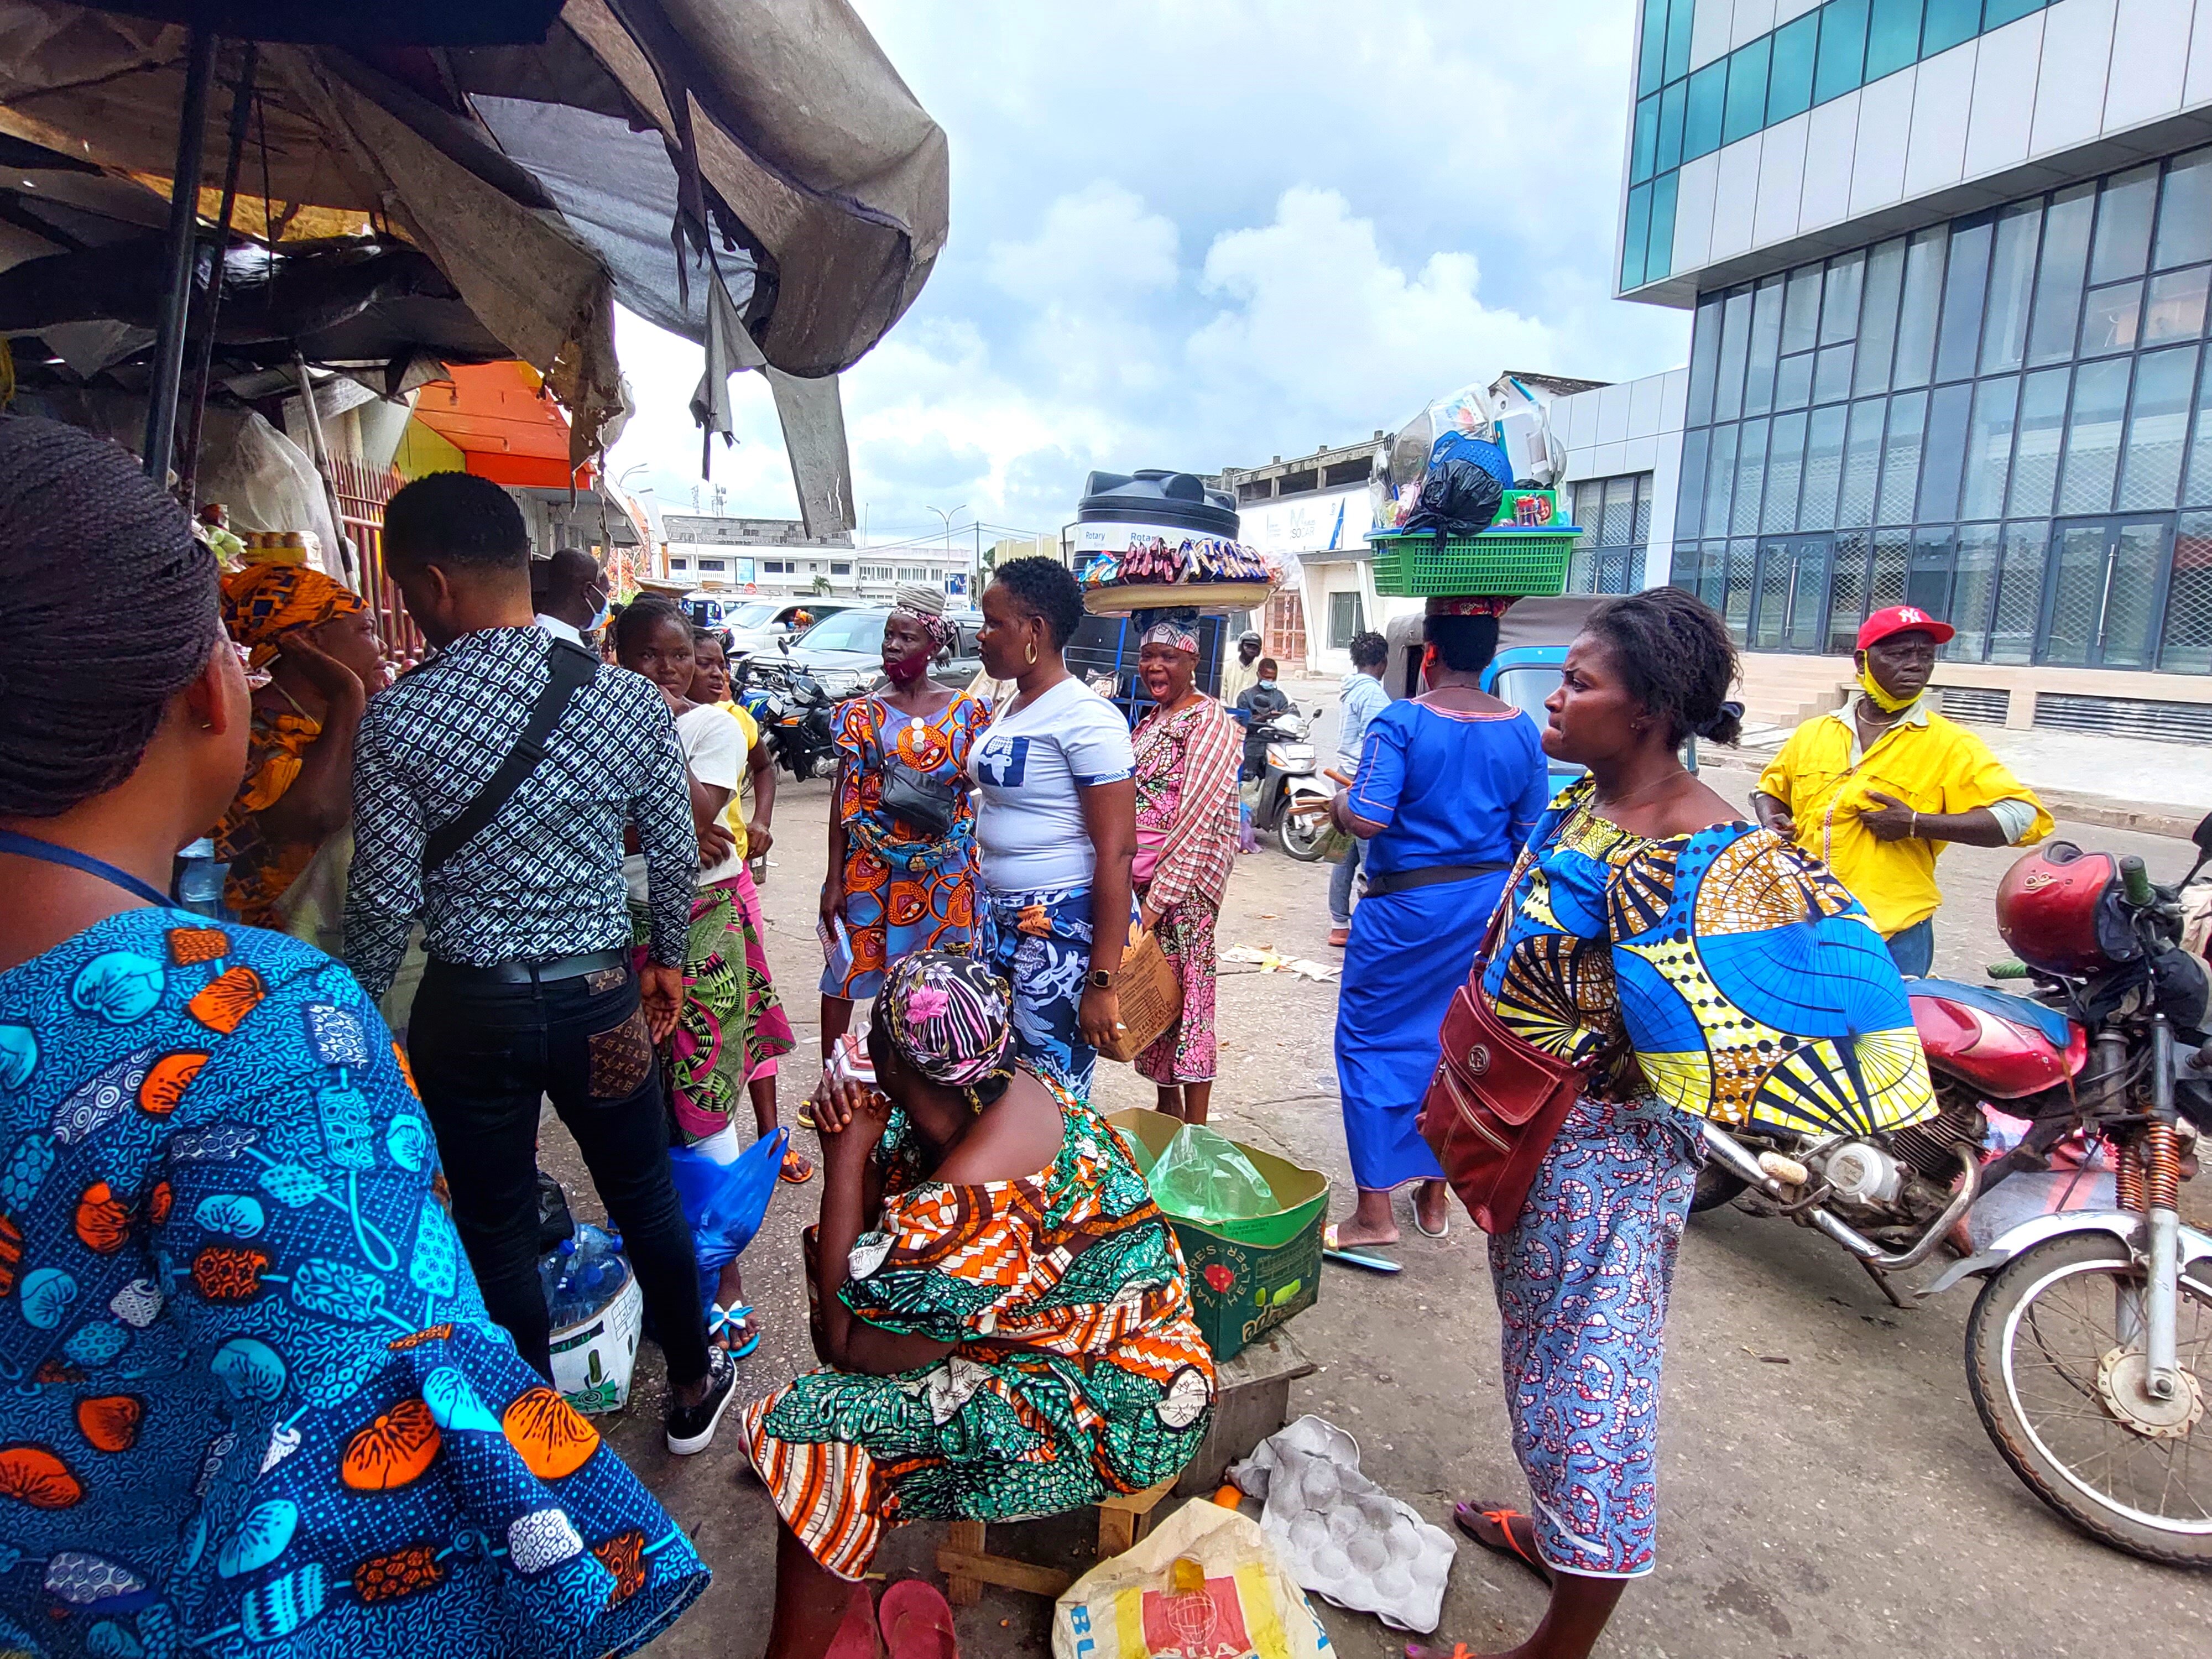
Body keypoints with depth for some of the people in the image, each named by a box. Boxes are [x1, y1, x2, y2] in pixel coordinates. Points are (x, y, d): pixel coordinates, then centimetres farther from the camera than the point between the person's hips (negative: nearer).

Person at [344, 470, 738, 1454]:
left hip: (468, 1007, -1)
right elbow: (676, 857, -2)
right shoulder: (630, 701, -10)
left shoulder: (397, 721, -15)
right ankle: (693, 1387, 38)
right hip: (600, 994, 2)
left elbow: (386, 902, -10)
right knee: (646, 1197, 19)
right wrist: (667, 961, 16)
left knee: (497, 1228, 17)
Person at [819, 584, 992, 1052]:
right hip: (870, 867, 0)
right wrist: (834, 880, -2)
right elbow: (845, 800, 1)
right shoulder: (861, 713, 2)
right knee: (846, 970, 4)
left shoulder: (967, 711, 2)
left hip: (945, 869, 0)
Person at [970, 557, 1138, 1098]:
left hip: (1065, 931, -8)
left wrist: (1101, 983, -21)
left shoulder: (1085, 718, -16)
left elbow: (1117, 851, -20)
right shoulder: (1011, 707, 12)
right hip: (1002, 920, 9)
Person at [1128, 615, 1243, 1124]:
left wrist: (1159, 898, -19)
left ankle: (1194, 1131, 7)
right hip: (1141, 879, 8)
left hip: (1184, 883, -8)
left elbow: (1197, 818, -17)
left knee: (1188, 995, -2)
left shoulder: (1210, 721, -11)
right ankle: (1167, 1108, 26)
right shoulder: (1151, 721, 15)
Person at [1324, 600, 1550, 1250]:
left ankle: (1375, 1210, 10)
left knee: (1374, 1045, 7)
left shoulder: (1401, 722, -14)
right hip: (1488, 903, 5)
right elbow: (1531, 832, 4)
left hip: (1409, 904, -5)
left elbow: (1368, 821, -21)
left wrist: (1339, 803, 0)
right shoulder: (1521, 731, 0)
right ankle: (1435, 1196, 29)